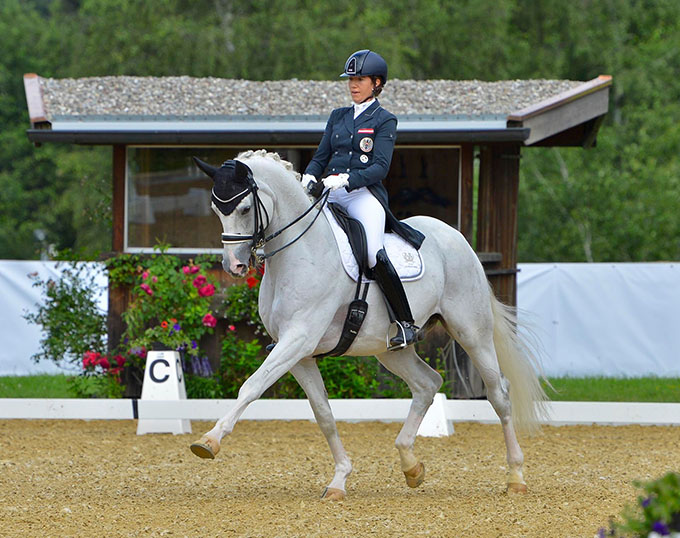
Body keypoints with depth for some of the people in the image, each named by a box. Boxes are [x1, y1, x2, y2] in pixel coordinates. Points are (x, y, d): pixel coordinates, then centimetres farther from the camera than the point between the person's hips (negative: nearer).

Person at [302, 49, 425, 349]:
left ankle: (405, 324, -20)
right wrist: (309, 178, -4)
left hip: (364, 194, -6)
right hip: (330, 195, 6)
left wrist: (346, 179, -22)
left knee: (376, 256, -27)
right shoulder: (338, 117, 20)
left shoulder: (384, 121, 3)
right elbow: (321, 157, 18)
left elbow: (380, 167, -8)